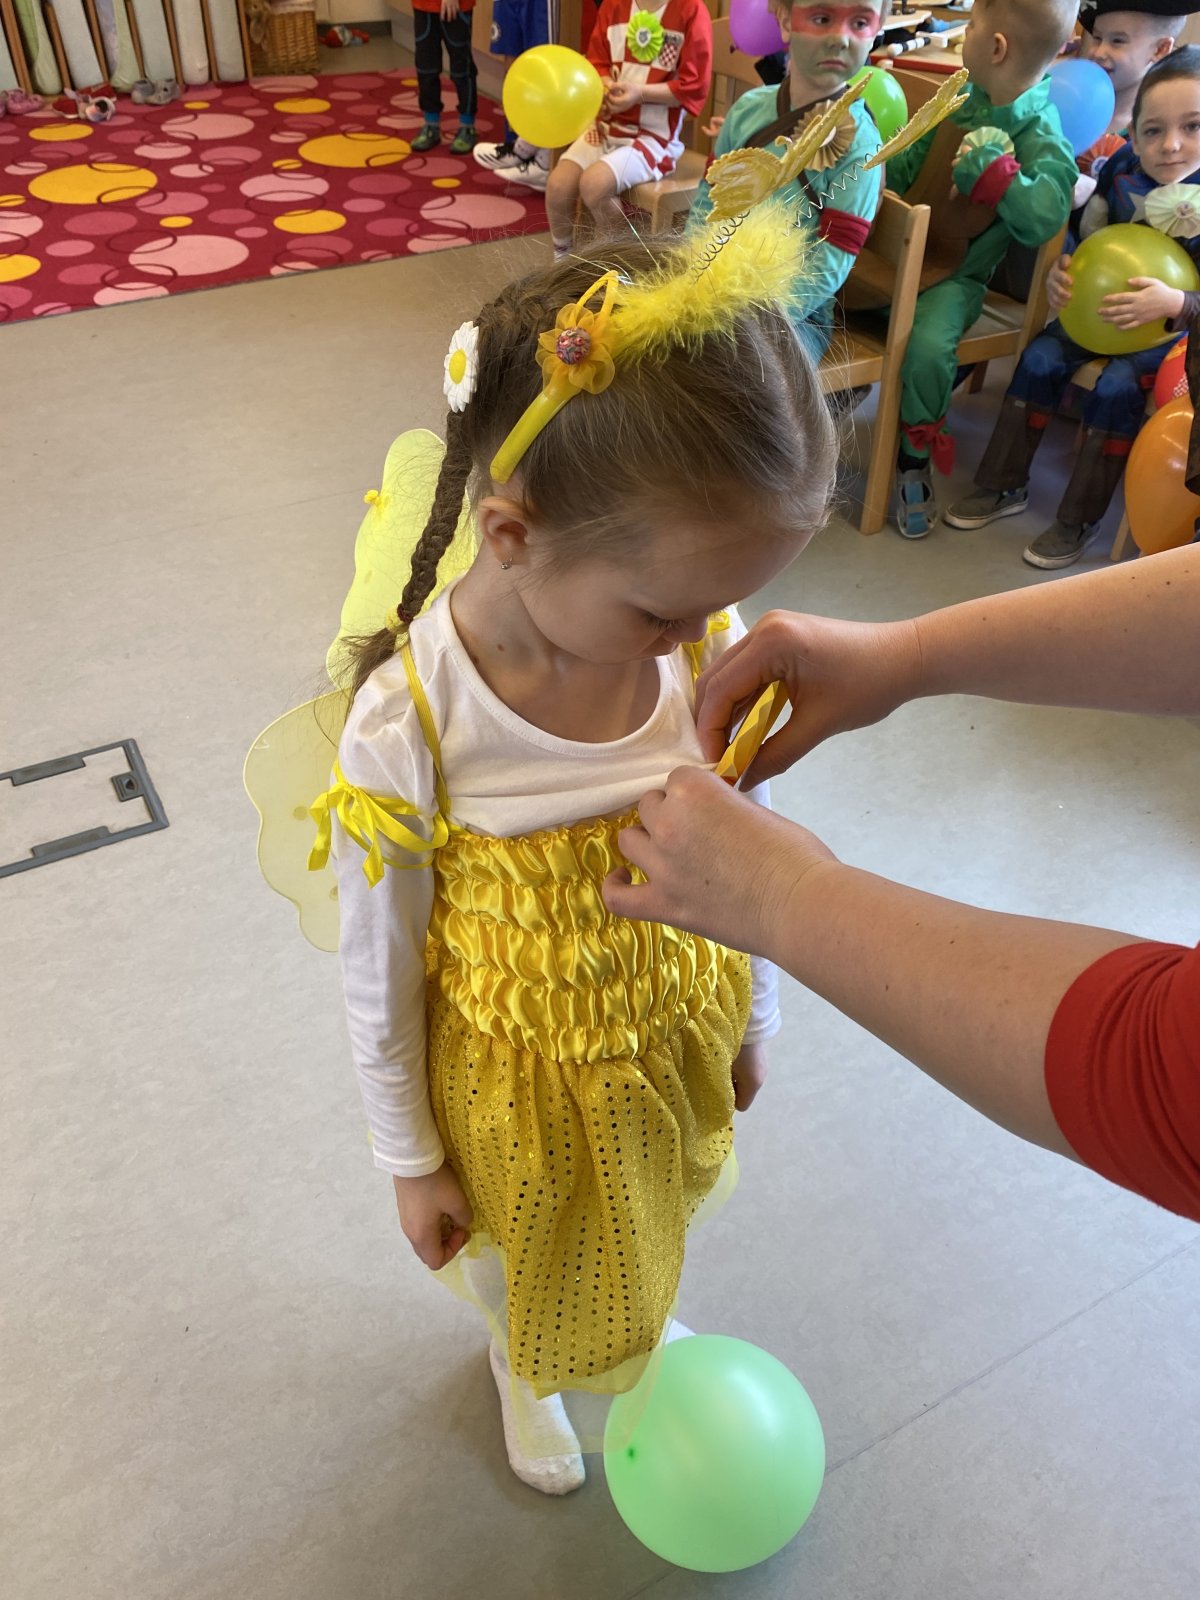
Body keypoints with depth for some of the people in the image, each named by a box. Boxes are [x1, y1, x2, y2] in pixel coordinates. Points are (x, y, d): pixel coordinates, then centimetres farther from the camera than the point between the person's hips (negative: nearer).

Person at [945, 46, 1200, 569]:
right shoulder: (1122, 172, -8)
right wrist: (1061, 273, -13)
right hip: (1104, 306, 5)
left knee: (1116, 386, -26)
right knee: (1041, 358, -13)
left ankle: (1077, 520, -12)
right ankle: (1003, 487, 2)